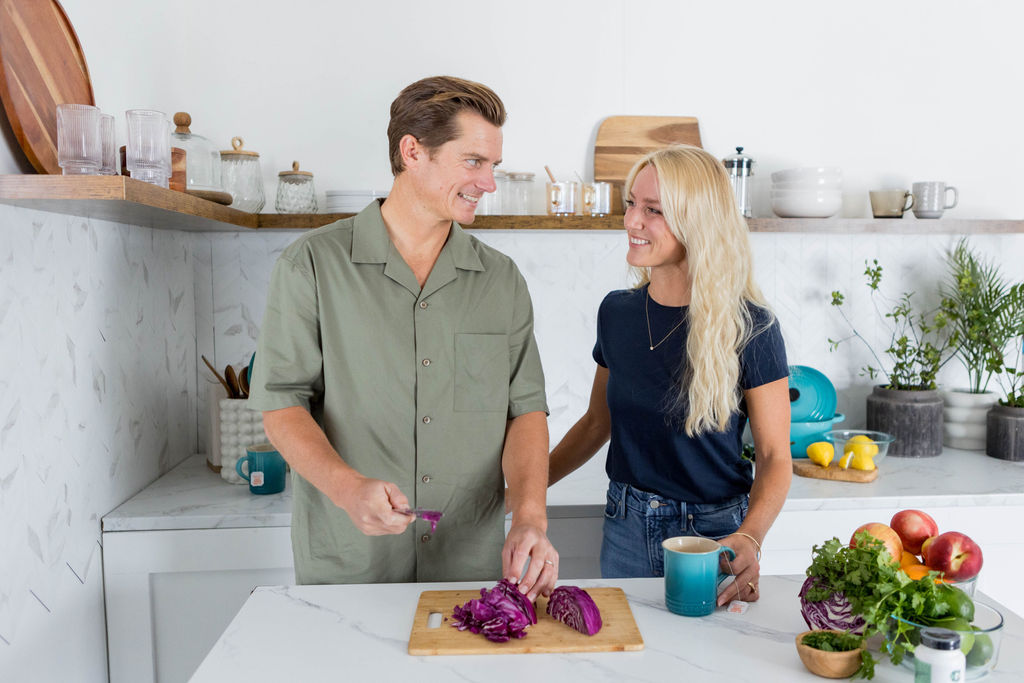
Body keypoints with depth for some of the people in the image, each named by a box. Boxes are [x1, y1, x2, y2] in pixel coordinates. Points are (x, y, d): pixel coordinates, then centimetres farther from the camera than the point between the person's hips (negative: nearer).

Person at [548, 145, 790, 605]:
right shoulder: (617, 312, -1)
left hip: (712, 534, -4)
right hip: (627, 529, 4)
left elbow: (774, 457, -11)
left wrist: (749, 539, -27)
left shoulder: (749, 326, -14)